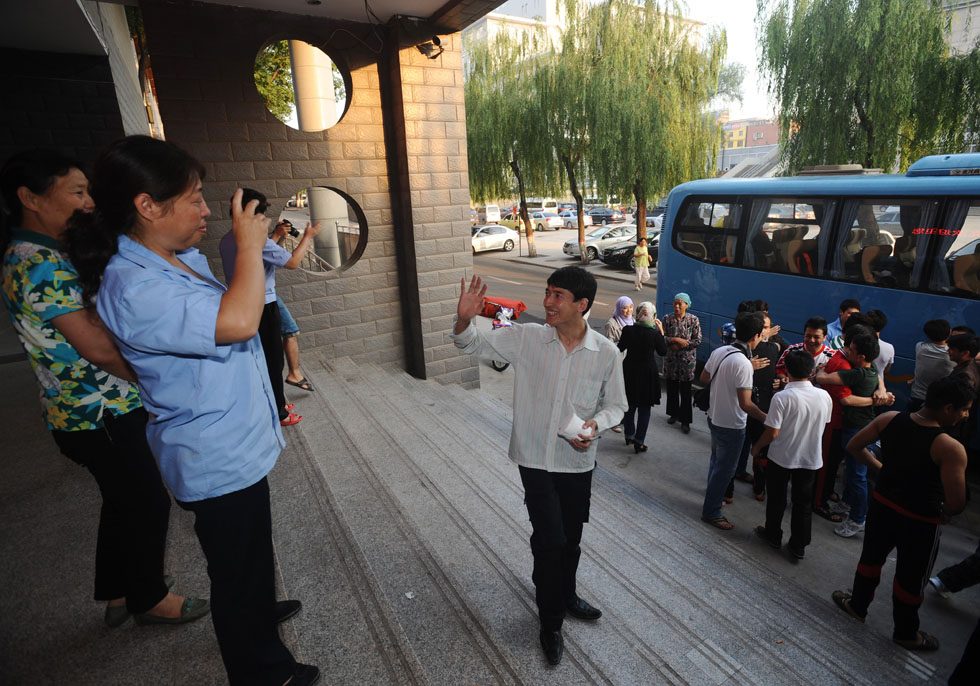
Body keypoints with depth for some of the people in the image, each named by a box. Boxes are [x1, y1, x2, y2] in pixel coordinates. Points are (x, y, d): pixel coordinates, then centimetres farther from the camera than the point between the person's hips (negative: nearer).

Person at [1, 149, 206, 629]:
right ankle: (149, 599, 29)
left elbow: (93, 330, 12)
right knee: (149, 503, 7)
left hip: (91, 412, 9)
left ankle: (117, 595, 39)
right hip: (101, 417, -9)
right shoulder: (42, 264, -22)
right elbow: (100, 348, -25)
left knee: (124, 502, 21)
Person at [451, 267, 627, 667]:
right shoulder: (525, 338, -12)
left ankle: (567, 596, 51)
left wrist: (596, 425, -20)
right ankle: (551, 623, 29)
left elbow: (616, 404, 1)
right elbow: (474, 345, -7)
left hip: (578, 462, 2)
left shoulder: (606, 353, -11)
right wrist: (464, 320, -30)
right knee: (549, 540, 2)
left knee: (571, 539, 21)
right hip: (536, 460, -2)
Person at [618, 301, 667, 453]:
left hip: (630, 372, 3)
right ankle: (639, 442, 12)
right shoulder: (655, 333, -17)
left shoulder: (628, 330, -12)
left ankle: (629, 435, 34)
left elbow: (620, 348, 0)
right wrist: (661, 332, 2)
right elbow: (663, 351, -1)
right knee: (644, 409, 9)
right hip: (648, 374, -2)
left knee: (630, 405, 20)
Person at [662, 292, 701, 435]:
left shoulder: (693, 320, -6)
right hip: (670, 359, 2)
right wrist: (675, 340, -18)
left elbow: (698, 341, -8)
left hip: (687, 360, -2)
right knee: (671, 388, 13)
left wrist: (681, 344, -14)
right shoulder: (667, 319, -1)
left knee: (685, 391, 3)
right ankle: (673, 413, 33)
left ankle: (685, 420, 13)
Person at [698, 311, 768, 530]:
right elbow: (745, 404, -27)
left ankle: (712, 492, 50)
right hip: (731, 426, -8)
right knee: (725, 469, 8)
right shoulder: (744, 364, -27)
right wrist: (767, 419, -16)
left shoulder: (719, 351, -5)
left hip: (714, 418, 8)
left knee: (717, 461, 29)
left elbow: (704, 378, 9)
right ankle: (711, 512, 22)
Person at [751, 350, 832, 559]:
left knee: (776, 499, 17)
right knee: (803, 503, 16)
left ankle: (773, 535, 34)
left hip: (781, 457, -3)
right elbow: (823, 425, 7)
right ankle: (798, 546, 27)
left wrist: (756, 447, -3)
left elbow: (772, 433, -20)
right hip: (810, 458, 4)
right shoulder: (824, 396, -9)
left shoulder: (782, 397, -23)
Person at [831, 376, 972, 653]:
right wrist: (942, 512, -1)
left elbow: (854, 446, -1)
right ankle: (906, 633, 41)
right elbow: (956, 503, -23)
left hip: (882, 505, 4)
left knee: (871, 557, 26)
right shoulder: (950, 448, -26)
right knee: (910, 578, 18)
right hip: (920, 523, -4)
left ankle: (857, 604, 47)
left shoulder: (889, 419, -13)